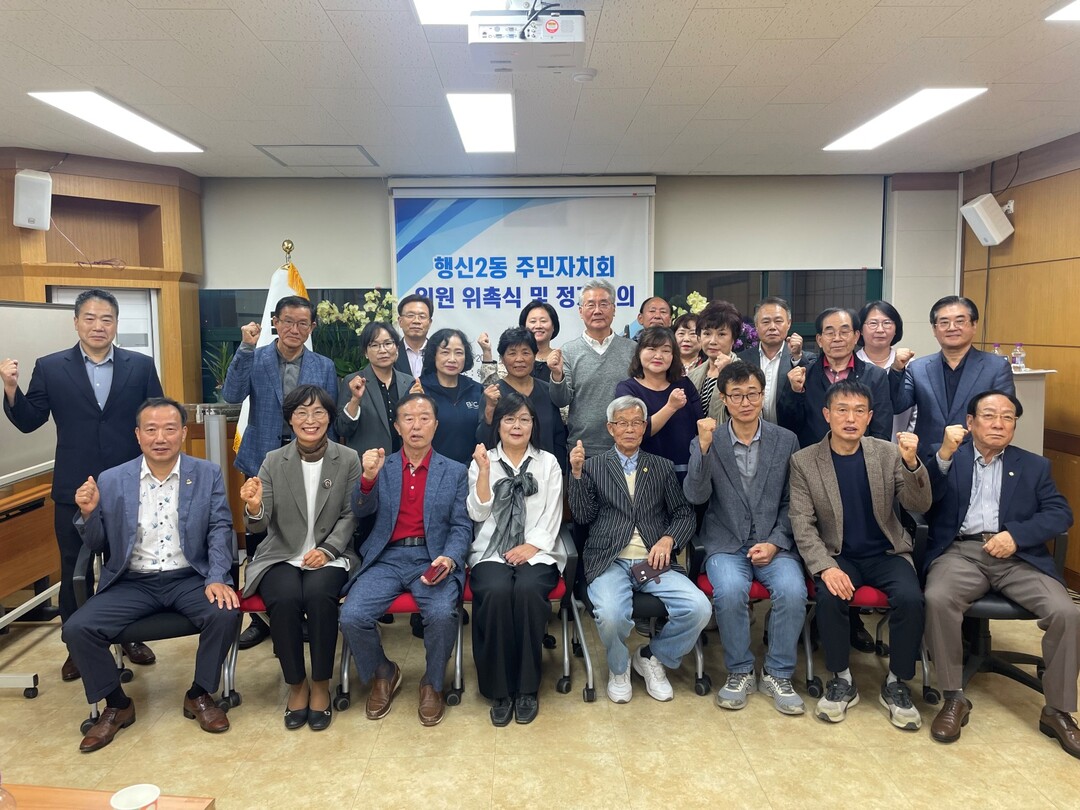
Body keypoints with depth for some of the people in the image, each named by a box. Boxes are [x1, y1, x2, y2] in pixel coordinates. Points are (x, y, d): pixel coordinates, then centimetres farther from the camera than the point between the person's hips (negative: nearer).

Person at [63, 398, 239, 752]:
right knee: (76, 629, -19)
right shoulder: (111, 480, 2)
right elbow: (97, 546, 7)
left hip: (189, 578, -1)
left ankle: (199, 695, 1)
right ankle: (117, 705, 7)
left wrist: (217, 578, -20)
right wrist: (88, 513, -14)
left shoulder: (208, 475, 1)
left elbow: (220, 530, -4)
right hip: (132, 583, 2)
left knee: (225, 614, -28)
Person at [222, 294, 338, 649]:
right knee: (258, 541, 7)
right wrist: (246, 347, -22)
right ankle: (260, 616, 22)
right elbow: (232, 395, -16)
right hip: (263, 462, 0)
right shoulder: (254, 359, 0)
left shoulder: (324, 367, 3)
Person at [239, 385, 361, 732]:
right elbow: (259, 525, -2)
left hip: (329, 556, -1)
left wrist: (327, 550, -16)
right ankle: (296, 684, -5)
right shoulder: (273, 461, 3)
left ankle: (321, 685, -10)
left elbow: (350, 515, 0)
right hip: (282, 557, 1)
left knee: (319, 595, -32)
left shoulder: (348, 459, 1)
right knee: (285, 599, -30)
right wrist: (254, 508, -26)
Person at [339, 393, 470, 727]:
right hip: (386, 558, 2)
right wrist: (368, 477, -20)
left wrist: (448, 558, -15)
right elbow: (361, 511, 0)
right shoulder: (381, 466, 12)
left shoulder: (455, 472, 9)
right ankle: (383, 674, 11)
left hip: (433, 559, -1)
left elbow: (461, 527, 5)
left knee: (442, 614, -30)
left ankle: (432, 684, 1)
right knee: (351, 617, -21)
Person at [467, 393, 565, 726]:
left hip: (537, 552, 0)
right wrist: (484, 471, -10)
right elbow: (478, 514, 0)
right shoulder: (482, 461, 10)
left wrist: (532, 546, -11)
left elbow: (552, 516, 5)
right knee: (496, 592, -33)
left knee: (528, 590, -33)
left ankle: (527, 688, -16)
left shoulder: (548, 462, 12)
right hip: (491, 551, 0)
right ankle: (498, 690, -17)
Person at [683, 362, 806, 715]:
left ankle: (778, 675, -4)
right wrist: (704, 447, -25)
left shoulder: (786, 441, 6)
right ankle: (739, 673, -6)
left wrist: (775, 543, -7)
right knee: (730, 591, -30)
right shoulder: (706, 442, 1)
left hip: (773, 544, 1)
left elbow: (791, 502, 7)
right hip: (726, 544, -1)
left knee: (792, 590, -27)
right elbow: (695, 496, -12)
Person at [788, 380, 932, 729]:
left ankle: (896, 684, -3)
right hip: (837, 555, -1)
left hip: (886, 552, 1)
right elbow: (802, 524, -8)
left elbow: (920, 506, -8)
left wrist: (912, 463, -26)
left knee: (910, 598, -27)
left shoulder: (888, 453, -1)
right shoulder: (804, 461, -5)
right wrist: (825, 566, -23)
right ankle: (842, 681, -5)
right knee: (829, 597, -30)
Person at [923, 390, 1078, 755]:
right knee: (937, 599, -32)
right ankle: (954, 699, -16)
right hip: (960, 551, -2)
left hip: (1017, 556, 2)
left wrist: (1017, 534, -11)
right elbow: (925, 498, -3)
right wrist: (944, 454, -19)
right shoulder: (948, 457, 14)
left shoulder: (1033, 466, 20)